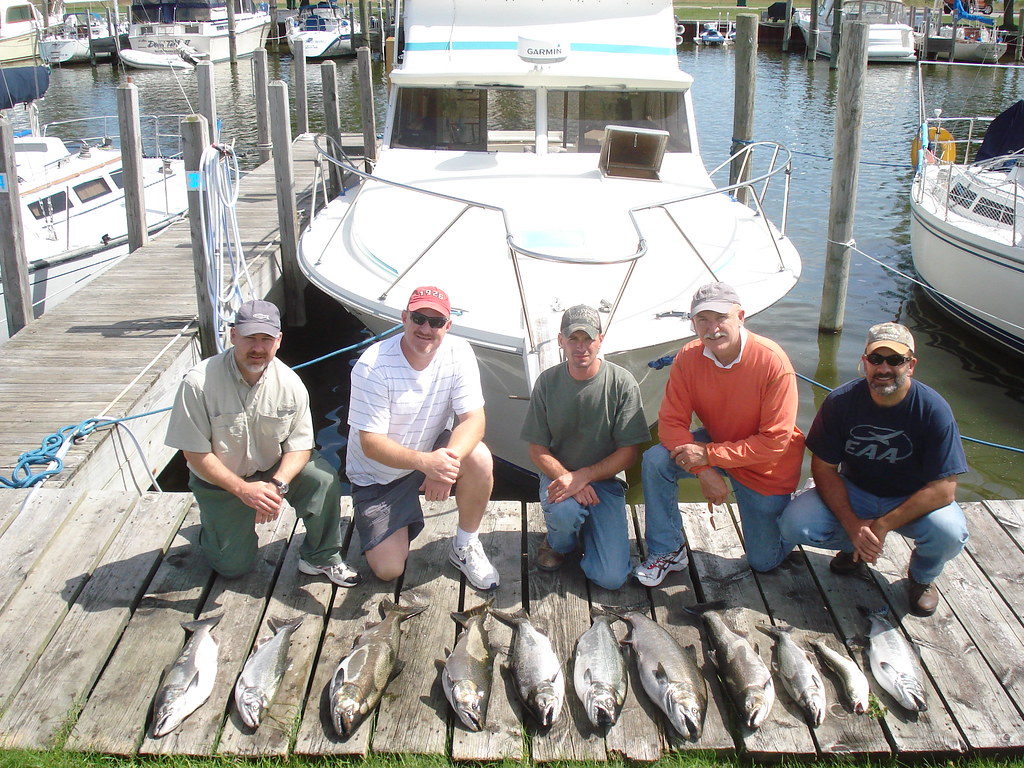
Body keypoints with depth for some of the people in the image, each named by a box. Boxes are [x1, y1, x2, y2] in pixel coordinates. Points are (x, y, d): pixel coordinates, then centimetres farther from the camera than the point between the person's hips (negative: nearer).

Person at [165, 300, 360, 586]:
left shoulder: (289, 383, -16)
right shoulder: (198, 383, -25)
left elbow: (300, 443, -10)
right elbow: (195, 453, -19)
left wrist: (277, 485, -28)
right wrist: (243, 489, -26)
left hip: (274, 467, 2)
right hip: (220, 479, -2)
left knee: (324, 478, -26)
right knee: (233, 567, 0)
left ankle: (321, 557, -5)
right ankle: (213, 522, 32)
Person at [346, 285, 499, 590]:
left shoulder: (458, 353, -15)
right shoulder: (373, 366, -24)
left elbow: (474, 419, -20)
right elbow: (370, 443, -26)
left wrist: (448, 461, -40)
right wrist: (423, 461, -44)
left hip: (434, 452, 2)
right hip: (378, 474, -2)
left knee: (479, 459, -30)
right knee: (388, 570, -9)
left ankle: (464, 547, -5)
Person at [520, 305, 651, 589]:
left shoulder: (622, 382, -9)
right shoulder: (547, 382, -5)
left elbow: (629, 452, -8)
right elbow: (537, 449, -3)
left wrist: (583, 476, -21)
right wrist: (568, 480, -21)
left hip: (605, 480, 0)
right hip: (559, 475, 0)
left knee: (611, 578, -14)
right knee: (565, 510, -37)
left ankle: (586, 529, 19)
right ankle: (557, 543, 2)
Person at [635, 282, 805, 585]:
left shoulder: (773, 361, -29)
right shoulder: (688, 358, -19)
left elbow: (775, 441, -27)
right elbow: (671, 423, -16)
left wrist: (709, 454, -30)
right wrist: (704, 471, -29)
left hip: (765, 467, -3)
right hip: (716, 443, 3)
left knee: (765, 561, 6)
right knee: (655, 460, -24)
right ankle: (667, 551, -5)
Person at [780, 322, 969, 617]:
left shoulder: (933, 409, -21)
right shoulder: (840, 402, -15)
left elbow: (944, 489, -23)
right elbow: (823, 467, -10)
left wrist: (882, 525, -28)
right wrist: (852, 524, -23)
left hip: (914, 500, -1)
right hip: (853, 492, 2)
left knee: (950, 533, -34)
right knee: (794, 525, -23)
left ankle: (922, 576, 5)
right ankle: (852, 547, 13)